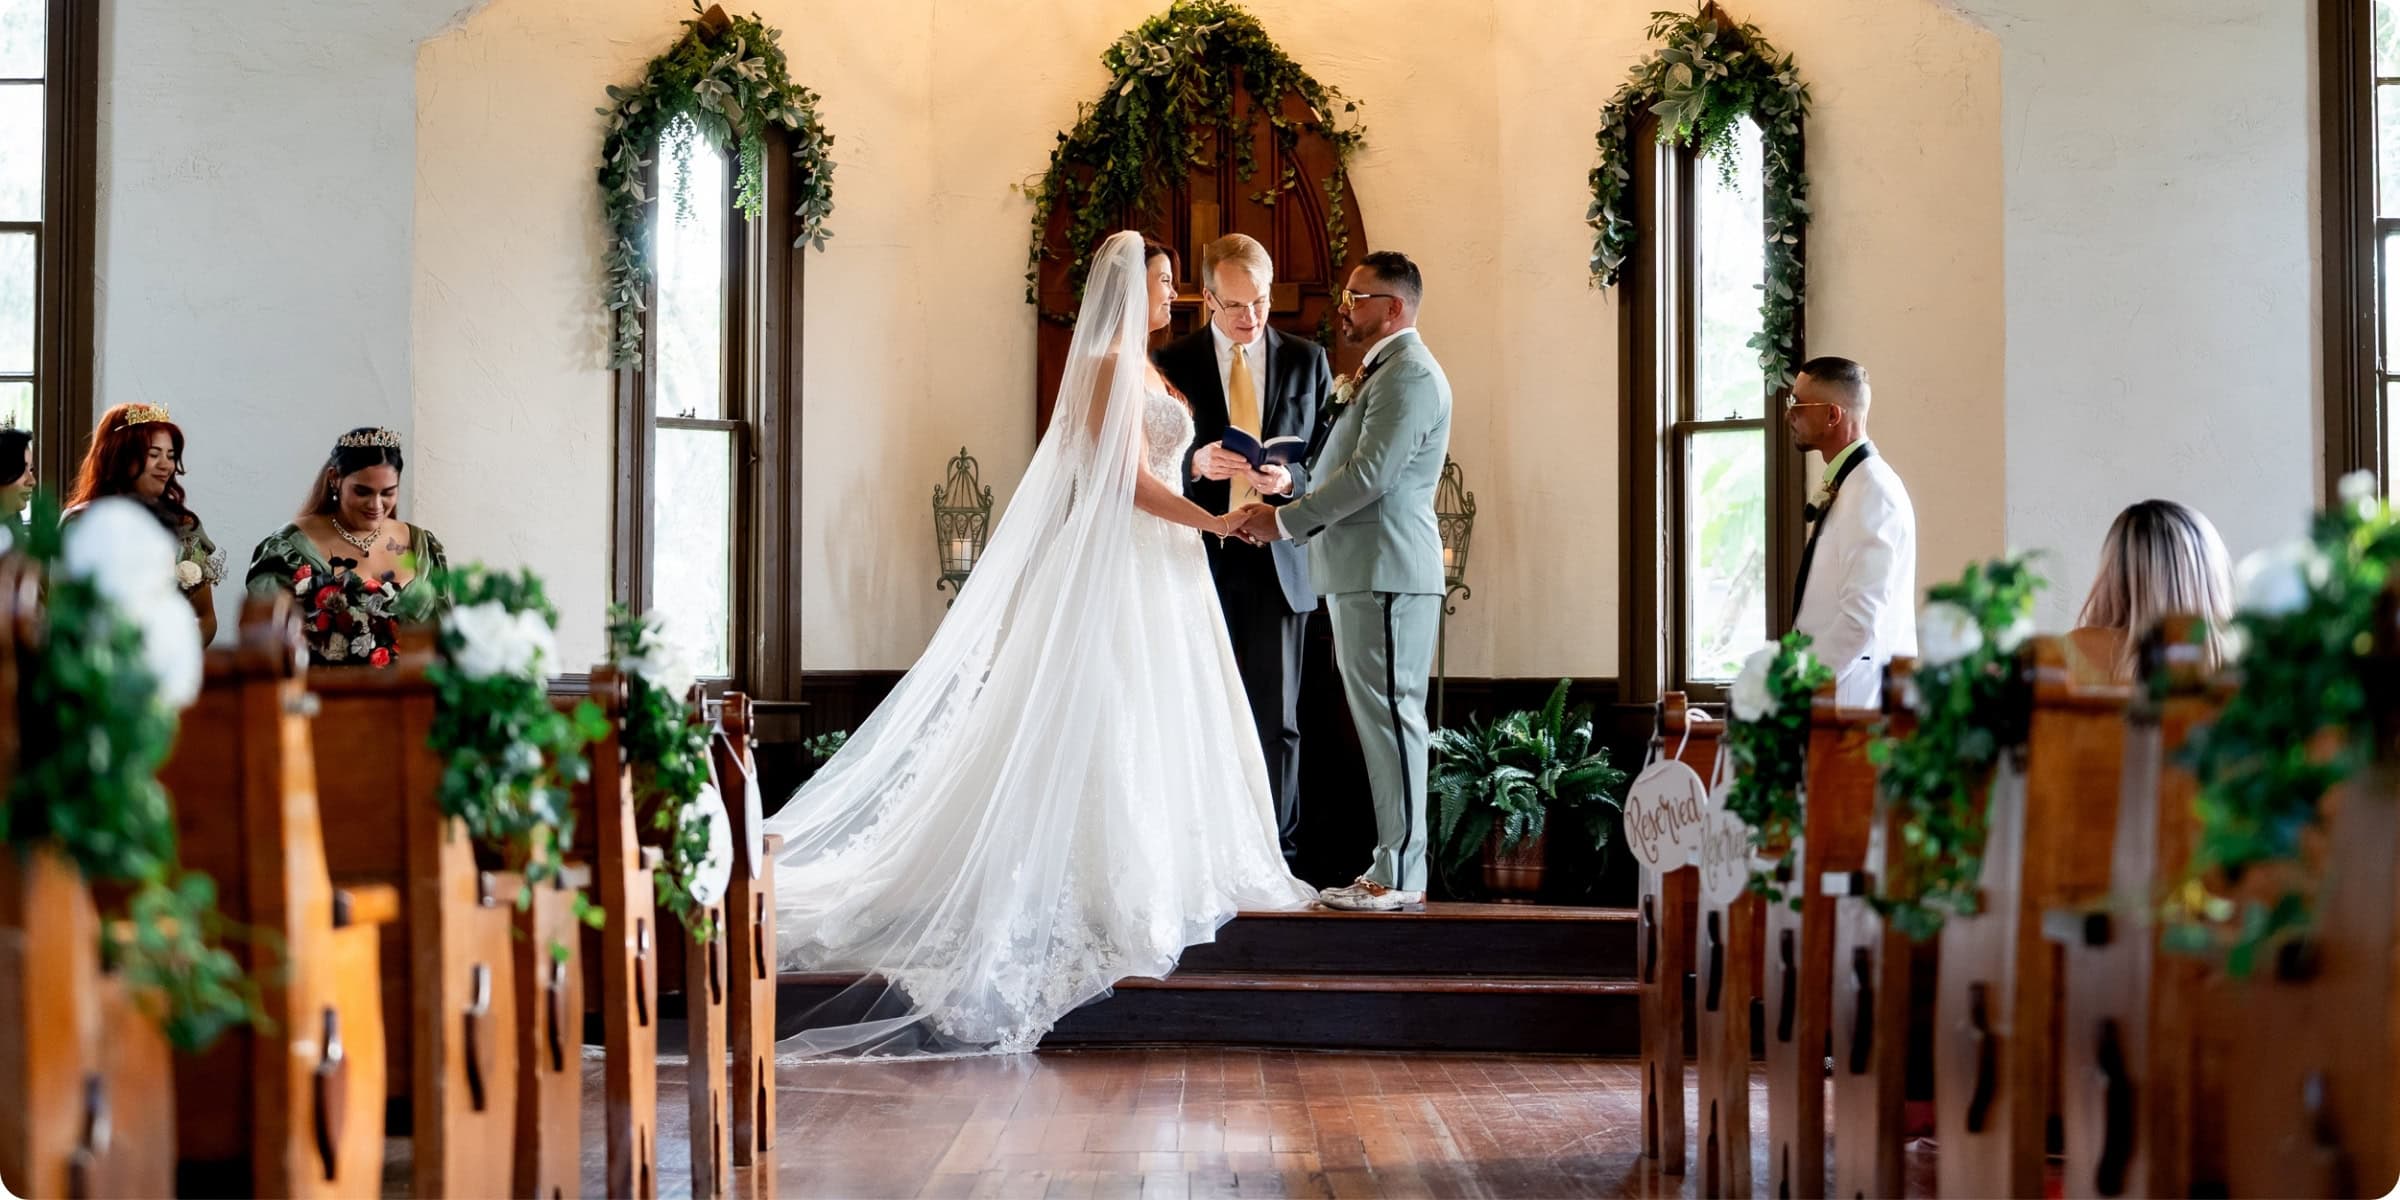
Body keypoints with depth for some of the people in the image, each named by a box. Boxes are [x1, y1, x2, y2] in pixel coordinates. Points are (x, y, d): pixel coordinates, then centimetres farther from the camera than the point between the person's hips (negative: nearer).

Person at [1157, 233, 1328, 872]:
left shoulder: (1306, 359, 8)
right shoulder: (1173, 361, 5)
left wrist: (1290, 479, -14)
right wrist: (1196, 464, -16)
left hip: (1277, 561, 0)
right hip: (1202, 557, 0)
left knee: (1276, 719, 1)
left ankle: (1278, 859, 6)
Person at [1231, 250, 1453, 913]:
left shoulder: (1409, 374, -12)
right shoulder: (1383, 371, 22)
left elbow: (1369, 475, -20)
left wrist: (1286, 520, -15)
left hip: (1388, 573, -11)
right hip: (1364, 573, 11)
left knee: (1390, 717, -8)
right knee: (1380, 720, 11)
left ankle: (1401, 877, -5)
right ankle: (1392, 864, 16)